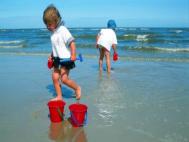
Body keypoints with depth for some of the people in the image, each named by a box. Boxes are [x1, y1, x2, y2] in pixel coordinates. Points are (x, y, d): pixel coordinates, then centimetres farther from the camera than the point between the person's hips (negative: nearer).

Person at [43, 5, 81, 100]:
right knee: (55, 77, 6)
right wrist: (51, 56, 20)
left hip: (66, 58, -8)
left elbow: (72, 42, -24)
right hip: (57, 58, 9)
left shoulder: (63, 30, -17)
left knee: (64, 79, -10)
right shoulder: (53, 32, 9)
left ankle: (77, 88, 15)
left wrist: (73, 55, -32)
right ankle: (59, 96, 19)